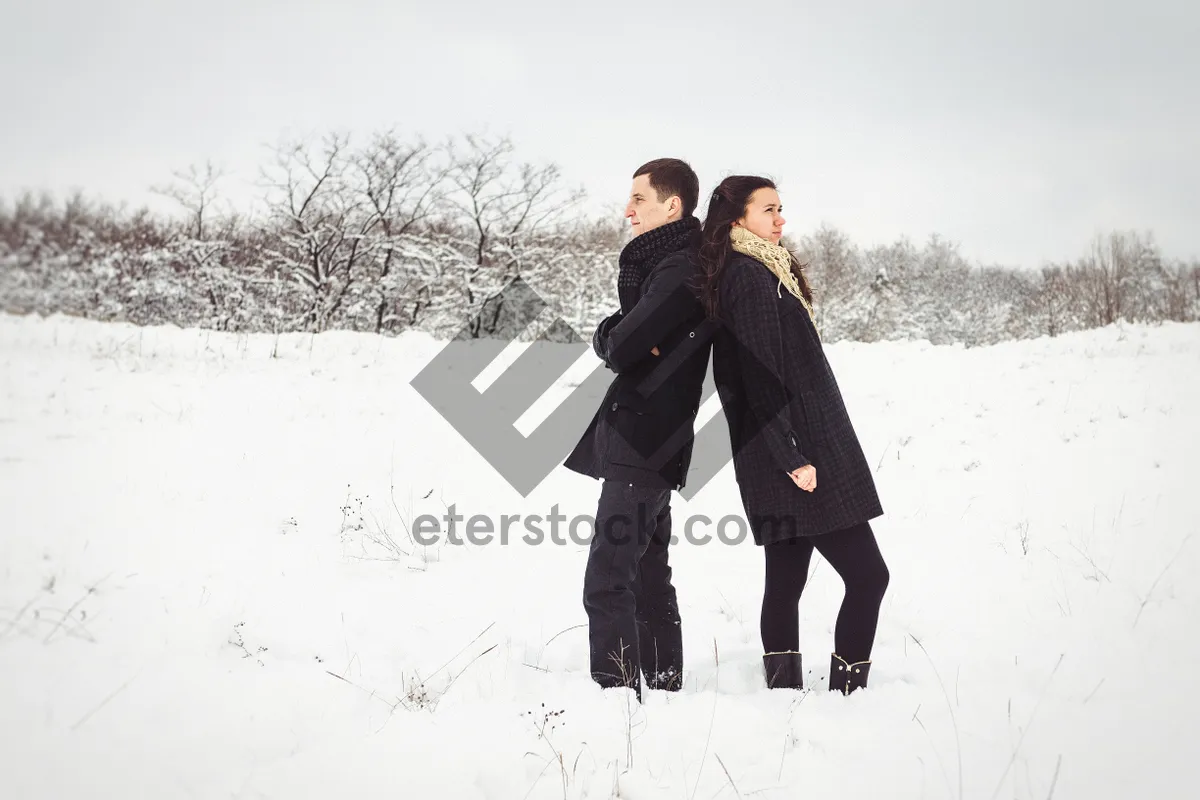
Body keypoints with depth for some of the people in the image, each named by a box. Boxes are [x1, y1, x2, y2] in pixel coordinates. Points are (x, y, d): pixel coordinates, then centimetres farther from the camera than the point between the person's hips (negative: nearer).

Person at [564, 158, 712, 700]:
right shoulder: (660, 264, 18)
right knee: (648, 579, 17)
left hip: (641, 448, -11)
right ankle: (665, 692, 25)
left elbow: (621, 348, -21)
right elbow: (607, 340, 13)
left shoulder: (680, 270, -15)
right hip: (649, 448, 11)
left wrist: (619, 342, 0)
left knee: (607, 583, -12)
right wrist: (616, 339, -7)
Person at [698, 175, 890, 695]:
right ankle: (847, 691, -5)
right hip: (797, 451, -10)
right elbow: (762, 378, -18)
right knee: (868, 574, -8)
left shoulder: (764, 273, 19)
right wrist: (794, 456, -20)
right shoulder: (747, 277, -11)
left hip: (795, 452, 10)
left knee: (785, 582, 9)